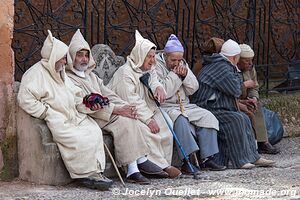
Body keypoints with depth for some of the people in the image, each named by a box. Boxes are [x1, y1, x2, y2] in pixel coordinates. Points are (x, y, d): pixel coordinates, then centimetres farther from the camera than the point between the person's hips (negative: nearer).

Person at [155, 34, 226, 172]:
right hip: (165, 108, -7)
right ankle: (187, 161, -39)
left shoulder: (183, 64, 13)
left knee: (207, 117, -11)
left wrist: (185, 75, -9)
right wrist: (174, 74, -15)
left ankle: (206, 159, -14)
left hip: (184, 106, 7)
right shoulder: (157, 66, -8)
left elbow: (193, 89, 9)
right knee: (180, 119, -37)